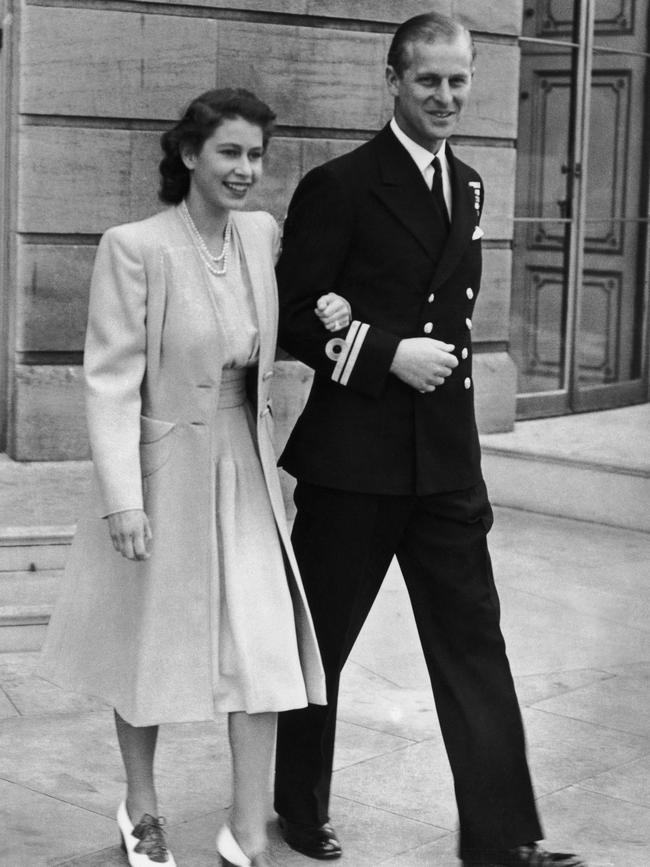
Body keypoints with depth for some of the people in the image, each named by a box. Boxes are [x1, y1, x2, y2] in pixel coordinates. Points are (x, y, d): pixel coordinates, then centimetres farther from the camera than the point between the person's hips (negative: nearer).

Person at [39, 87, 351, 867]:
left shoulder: (263, 234, 1)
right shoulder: (134, 247, -15)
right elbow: (112, 379, -15)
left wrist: (320, 318, -1)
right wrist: (122, 496, -19)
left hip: (246, 468, 4)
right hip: (164, 467, -4)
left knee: (264, 646, -1)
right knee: (151, 646, 12)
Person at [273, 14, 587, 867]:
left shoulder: (468, 187, 11)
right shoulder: (338, 186, -9)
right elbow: (293, 320, -9)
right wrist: (388, 355, -18)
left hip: (447, 460, 5)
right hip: (352, 459, -5)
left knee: (474, 642, 3)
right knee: (320, 640, 10)